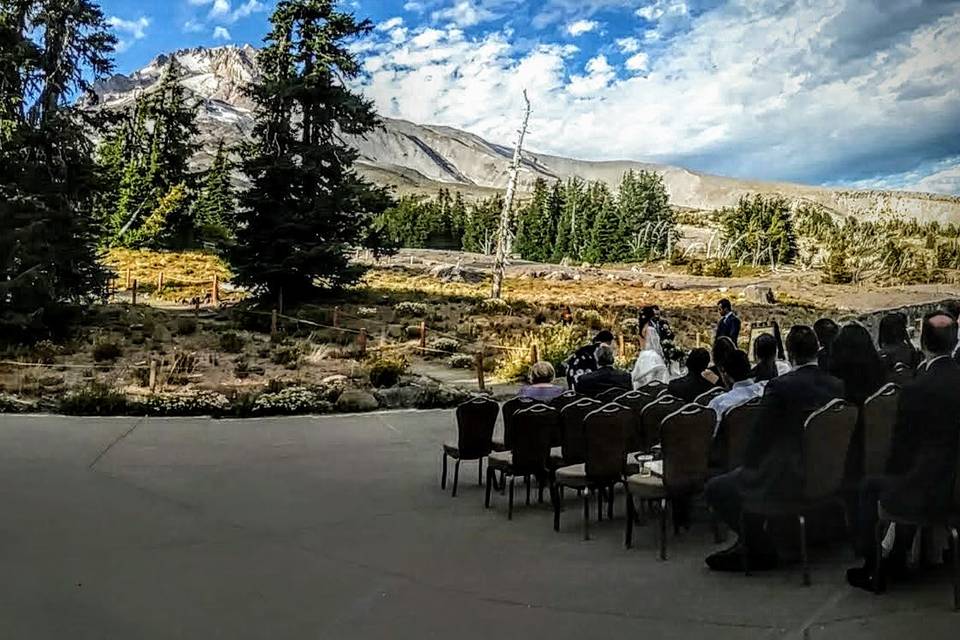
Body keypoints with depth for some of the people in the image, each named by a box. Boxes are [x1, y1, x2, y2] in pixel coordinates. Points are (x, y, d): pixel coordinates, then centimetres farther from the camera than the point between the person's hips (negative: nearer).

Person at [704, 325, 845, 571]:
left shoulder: (779, 386, -19)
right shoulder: (838, 385, -1)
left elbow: (759, 438, -13)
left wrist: (749, 466, 7)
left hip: (788, 482, -8)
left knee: (716, 489, 3)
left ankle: (763, 550, 8)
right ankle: (753, 541, 31)